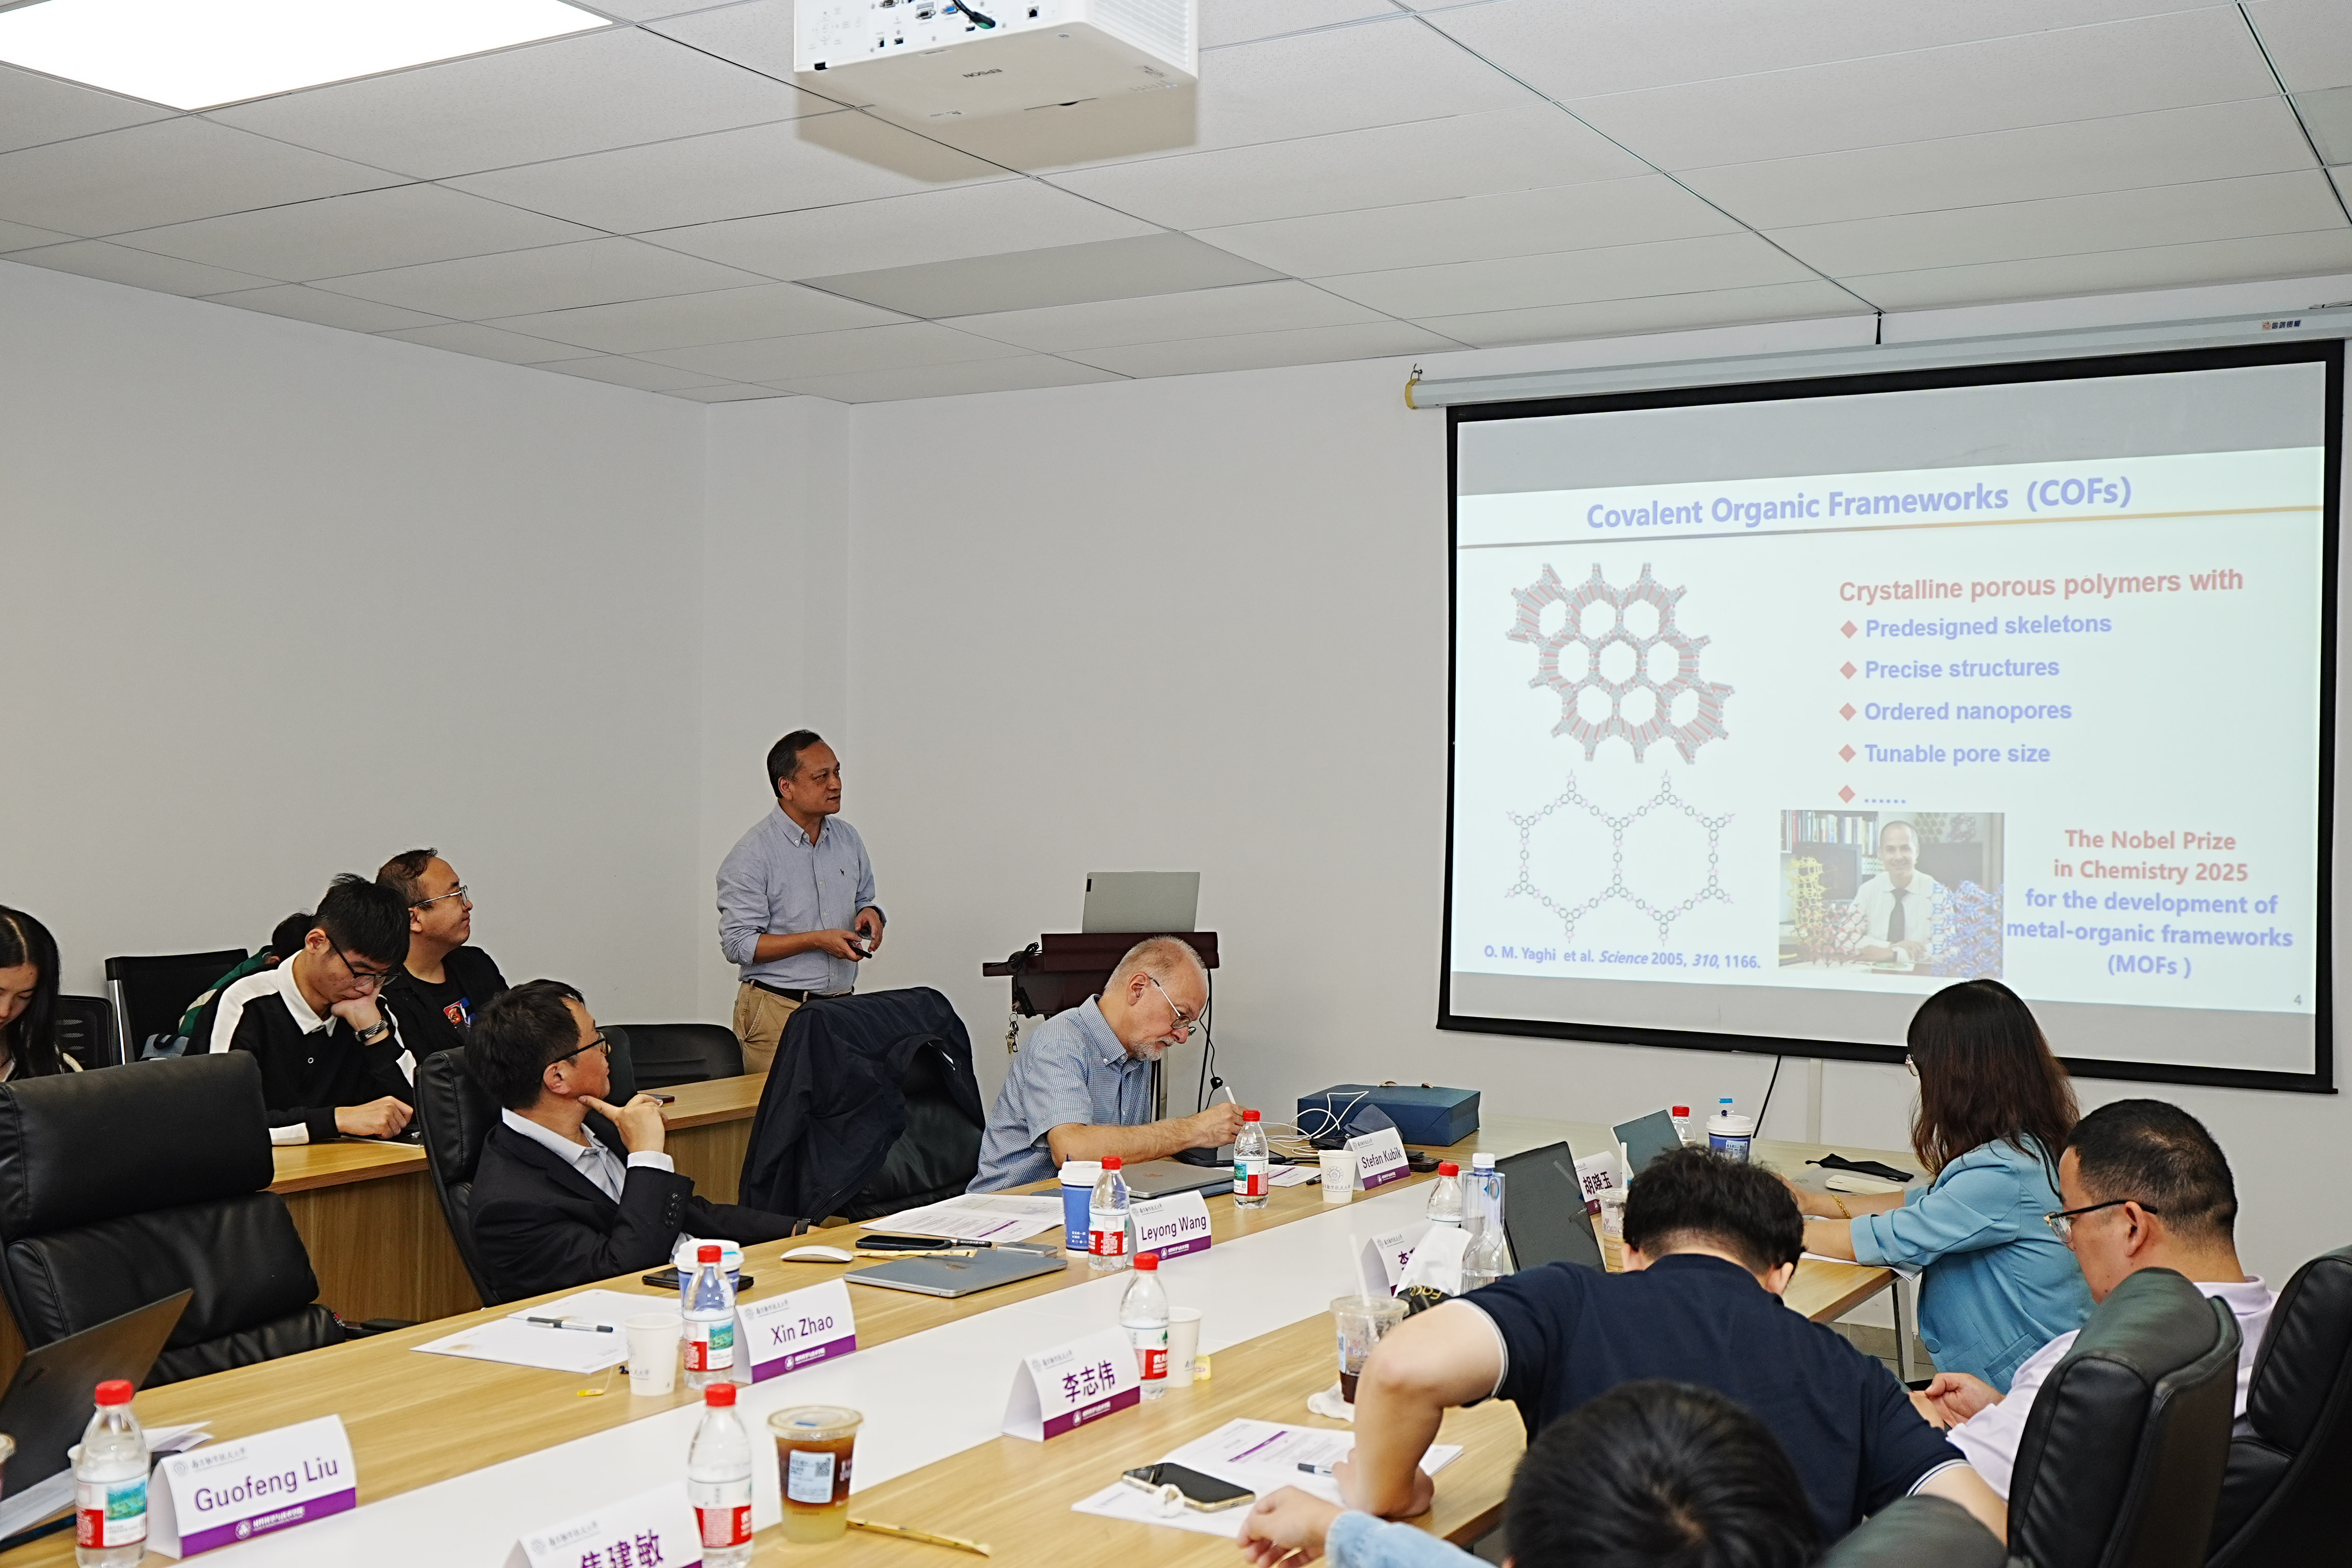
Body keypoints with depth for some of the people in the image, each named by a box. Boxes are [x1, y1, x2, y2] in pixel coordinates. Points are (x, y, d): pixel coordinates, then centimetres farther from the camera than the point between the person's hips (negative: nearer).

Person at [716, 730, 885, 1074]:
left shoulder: (848, 839, 10)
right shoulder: (751, 855, -9)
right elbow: (738, 945, -12)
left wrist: (870, 915, 0)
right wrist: (818, 940, -18)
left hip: (841, 1007, 5)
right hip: (776, 1015, -5)